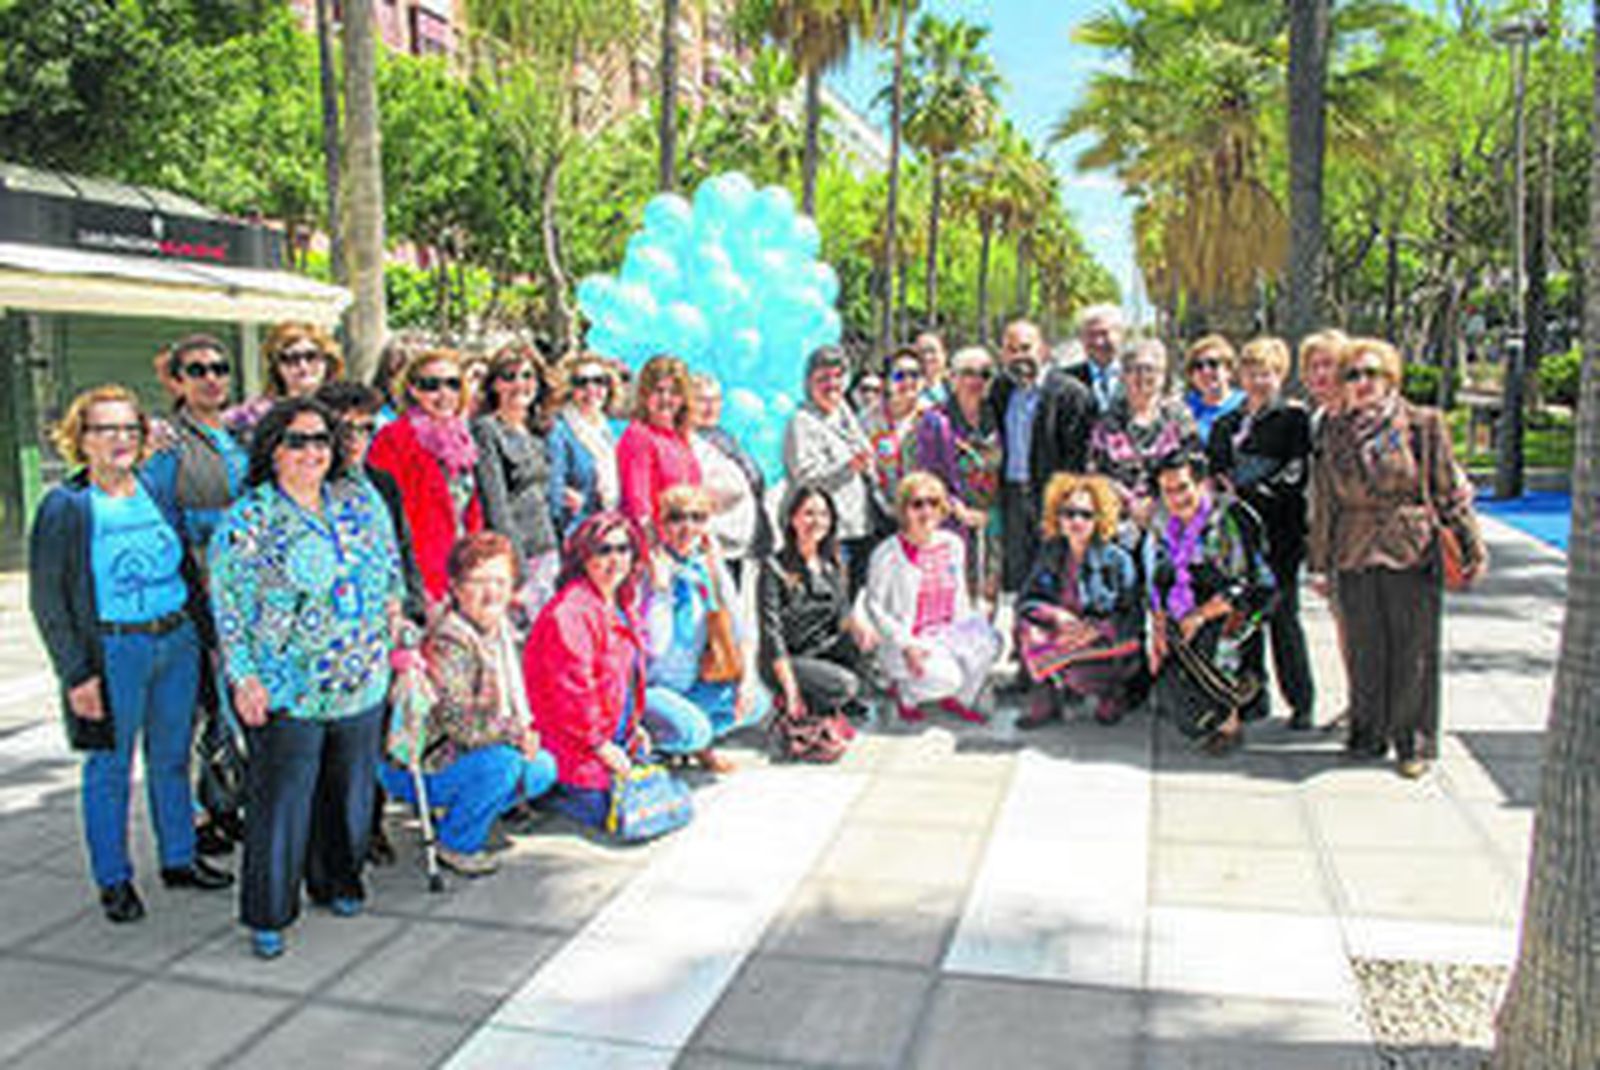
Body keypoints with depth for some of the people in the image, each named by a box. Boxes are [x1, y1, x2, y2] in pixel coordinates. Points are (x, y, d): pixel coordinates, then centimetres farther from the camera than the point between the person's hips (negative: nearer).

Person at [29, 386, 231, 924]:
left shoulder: (158, 494, 8)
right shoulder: (64, 507, -7)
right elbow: (47, 601, -7)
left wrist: (207, 636, 9)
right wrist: (77, 674, -12)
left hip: (177, 641, 5)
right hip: (112, 652, -4)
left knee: (172, 758, 15)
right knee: (110, 768, 7)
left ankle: (179, 859, 29)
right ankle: (113, 879, 22)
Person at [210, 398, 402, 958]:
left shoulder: (360, 501, 4)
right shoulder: (248, 520, -9)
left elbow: (389, 563, 17)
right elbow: (229, 606, -7)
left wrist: (391, 605, 10)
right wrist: (245, 677, -11)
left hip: (362, 683, 5)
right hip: (286, 692, -4)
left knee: (350, 790, 15)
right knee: (281, 801, 1)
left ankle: (337, 882, 36)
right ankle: (267, 914, 16)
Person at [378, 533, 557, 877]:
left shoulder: (502, 626, 2)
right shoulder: (447, 644, -26)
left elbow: (513, 699, 12)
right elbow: (462, 725, -30)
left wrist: (524, 730, -5)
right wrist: (517, 733, -20)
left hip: (462, 753, 9)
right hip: (414, 767, -8)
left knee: (544, 768, 0)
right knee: (501, 763, -29)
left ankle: (462, 817, 14)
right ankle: (455, 844, -5)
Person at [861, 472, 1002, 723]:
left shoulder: (954, 544, 4)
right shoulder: (889, 553, -12)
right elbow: (873, 605, -9)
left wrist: (968, 631, 0)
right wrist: (905, 645, -17)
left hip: (948, 635, 6)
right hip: (908, 639, -5)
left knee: (987, 641, -24)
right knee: (946, 678, -31)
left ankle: (957, 698, 3)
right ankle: (904, 691, 5)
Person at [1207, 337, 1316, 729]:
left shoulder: (1294, 417, 3)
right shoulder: (1227, 423, 18)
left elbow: (1297, 472, -6)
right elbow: (1215, 470, 17)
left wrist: (1254, 494, -11)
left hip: (1279, 529, -4)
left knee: (1281, 612, -5)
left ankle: (1301, 701, 4)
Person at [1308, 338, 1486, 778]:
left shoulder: (1423, 425, 0)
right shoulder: (1334, 431, 7)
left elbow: (1452, 491, 3)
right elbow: (1323, 501, 12)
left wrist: (1472, 547, 1)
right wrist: (1320, 561, 13)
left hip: (1413, 555, -2)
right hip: (1354, 558, 2)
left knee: (1414, 651, 3)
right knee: (1364, 651, 8)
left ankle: (1414, 742, 16)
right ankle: (1368, 735, 22)